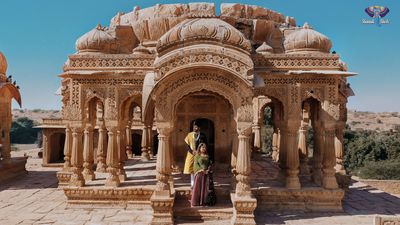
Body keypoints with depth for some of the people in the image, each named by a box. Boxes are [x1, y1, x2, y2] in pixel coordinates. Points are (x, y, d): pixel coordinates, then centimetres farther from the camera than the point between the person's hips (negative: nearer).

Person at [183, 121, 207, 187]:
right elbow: (187, 146, 4)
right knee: (192, 169, 3)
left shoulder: (202, 136, 1)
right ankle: (192, 184, 12)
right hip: (191, 154, 2)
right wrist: (192, 151, -11)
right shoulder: (190, 135, 6)